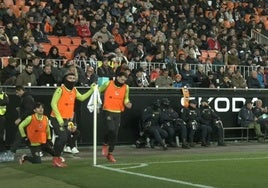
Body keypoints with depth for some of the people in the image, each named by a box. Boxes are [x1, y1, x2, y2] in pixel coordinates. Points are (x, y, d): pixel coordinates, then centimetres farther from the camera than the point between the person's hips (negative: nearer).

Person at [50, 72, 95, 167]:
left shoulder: (74, 90, 8)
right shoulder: (60, 89, -15)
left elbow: (82, 98, 26)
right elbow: (53, 103, -16)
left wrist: (91, 90, 16)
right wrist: (59, 119, -19)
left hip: (66, 120, 7)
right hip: (57, 119, -7)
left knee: (63, 139, 8)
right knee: (63, 138, -15)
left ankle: (57, 158, 20)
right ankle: (56, 159, -1)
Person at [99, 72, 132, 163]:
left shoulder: (126, 87, 1)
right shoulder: (108, 84, -6)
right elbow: (98, 91, 9)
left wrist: (127, 103, -7)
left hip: (118, 113, 4)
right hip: (108, 111, -4)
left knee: (115, 134, 5)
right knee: (111, 129, -21)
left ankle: (110, 153, 19)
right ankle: (105, 144, 9)